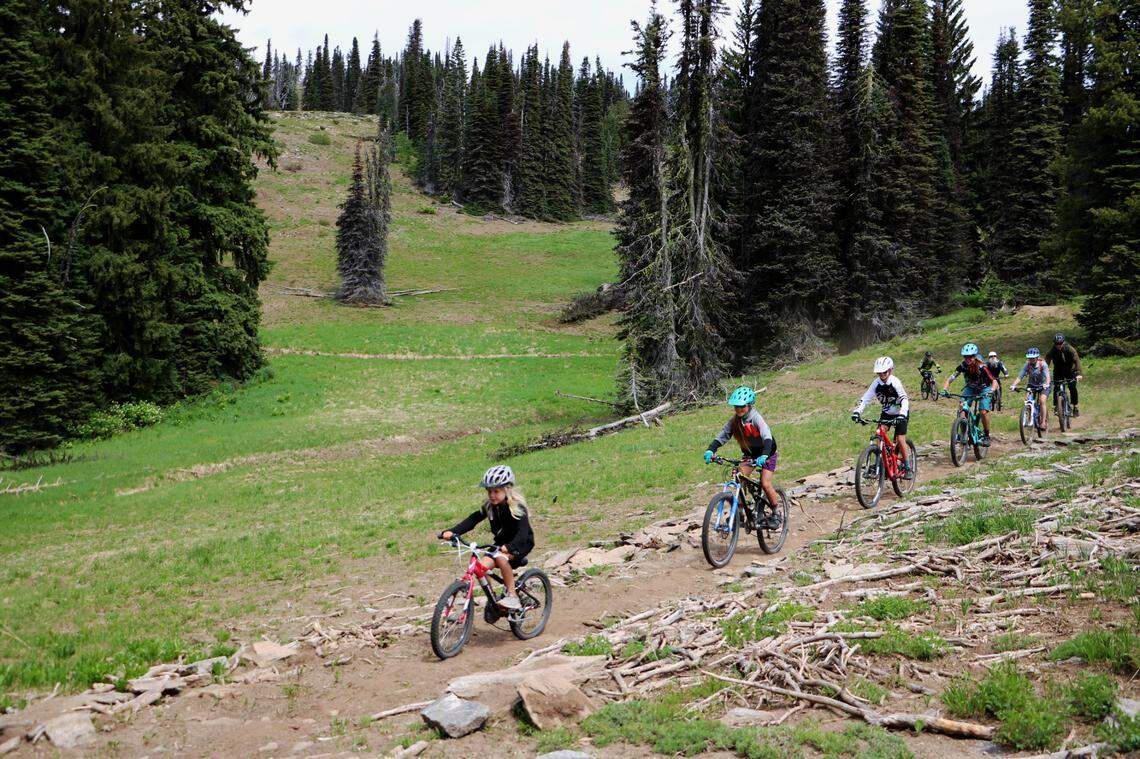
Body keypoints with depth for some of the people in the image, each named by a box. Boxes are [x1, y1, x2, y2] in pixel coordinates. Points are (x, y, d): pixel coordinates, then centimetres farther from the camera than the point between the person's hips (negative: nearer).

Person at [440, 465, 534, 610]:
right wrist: (452, 532, -27)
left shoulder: (517, 507, -22)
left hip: (521, 544, -6)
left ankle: (512, 596, -21)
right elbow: (473, 519, -11)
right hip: (501, 543, 6)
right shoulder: (489, 506, -4)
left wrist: (509, 547, -53)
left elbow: (523, 532, -34)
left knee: (501, 558, -34)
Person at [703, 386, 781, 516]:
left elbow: (767, 438, -40)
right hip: (749, 454, 5)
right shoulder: (734, 420, -13)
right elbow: (722, 436, -17)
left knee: (765, 484, -14)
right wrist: (710, 450, -34)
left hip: (766, 453, -5)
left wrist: (764, 456, -56)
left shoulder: (756, 418, -28)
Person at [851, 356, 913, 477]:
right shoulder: (876, 383, -16)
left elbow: (904, 399, -35)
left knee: (900, 439, -10)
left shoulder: (895, 382, -27)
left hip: (900, 413, -4)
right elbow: (865, 398, -17)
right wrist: (857, 412, -32)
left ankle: (908, 468, 5)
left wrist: (902, 415, -50)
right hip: (886, 412, 4)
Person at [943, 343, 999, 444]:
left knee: (984, 412, -19)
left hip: (984, 389, -3)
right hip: (970, 388, 3)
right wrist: (945, 388, -42)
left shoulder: (981, 367, -30)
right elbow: (951, 378, -24)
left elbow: (994, 381, -33)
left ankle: (986, 436, 1)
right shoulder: (963, 366, -21)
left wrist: (991, 391, -53)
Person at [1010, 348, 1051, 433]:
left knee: (1042, 401, -23)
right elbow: (1020, 376, -23)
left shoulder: (1043, 364, -23)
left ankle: (1043, 422, -18)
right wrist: (1013, 385, -40)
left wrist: (1047, 384, -55)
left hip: (1043, 385, -3)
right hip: (1031, 385, 3)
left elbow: (1047, 375, -35)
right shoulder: (1027, 365, -17)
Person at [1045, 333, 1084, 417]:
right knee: (1056, 388, -11)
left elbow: (1077, 360, -32)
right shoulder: (1052, 351, -19)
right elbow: (1046, 361, -25)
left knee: (1072, 388, -13)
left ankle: (1075, 407, -1)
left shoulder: (1070, 349, -24)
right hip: (1058, 372, 1)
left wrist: (1079, 373, -45)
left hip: (1070, 371, -1)